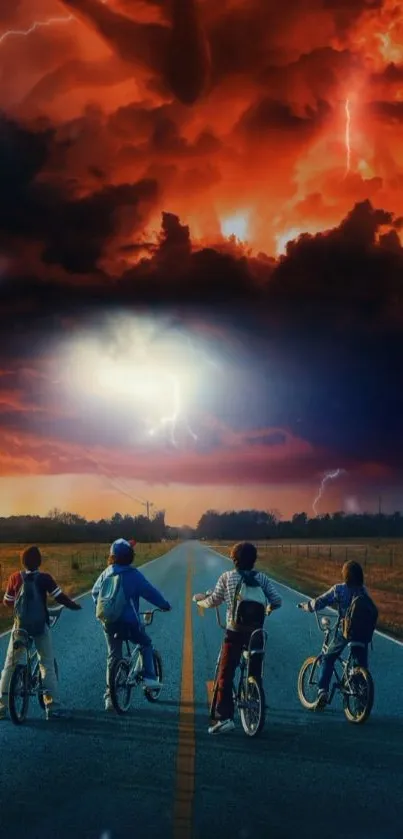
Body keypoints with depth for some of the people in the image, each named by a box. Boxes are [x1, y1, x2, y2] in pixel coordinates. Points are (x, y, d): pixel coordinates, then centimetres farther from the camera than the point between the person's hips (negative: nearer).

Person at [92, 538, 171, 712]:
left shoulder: (107, 573, 4)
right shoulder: (133, 574, -10)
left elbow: (95, 591, 15)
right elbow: (150, 592, -9)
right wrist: (165, 605, 4)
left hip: (109, 622, 4)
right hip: (129, 622, -4)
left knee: (113, 657, 11)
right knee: (146, 644, 21)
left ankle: (109, 697, 9)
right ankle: (149, 677, 8)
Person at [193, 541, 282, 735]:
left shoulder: (227, 577, -3)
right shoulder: (262, 578, 1)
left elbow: (214, 602, 1)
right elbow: (277, 601, -2)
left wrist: (200, 601, 23)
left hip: (235, 632, -2)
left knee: (225, 676, 3)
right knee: (255, 675, 15)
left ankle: (224, 717, -7)